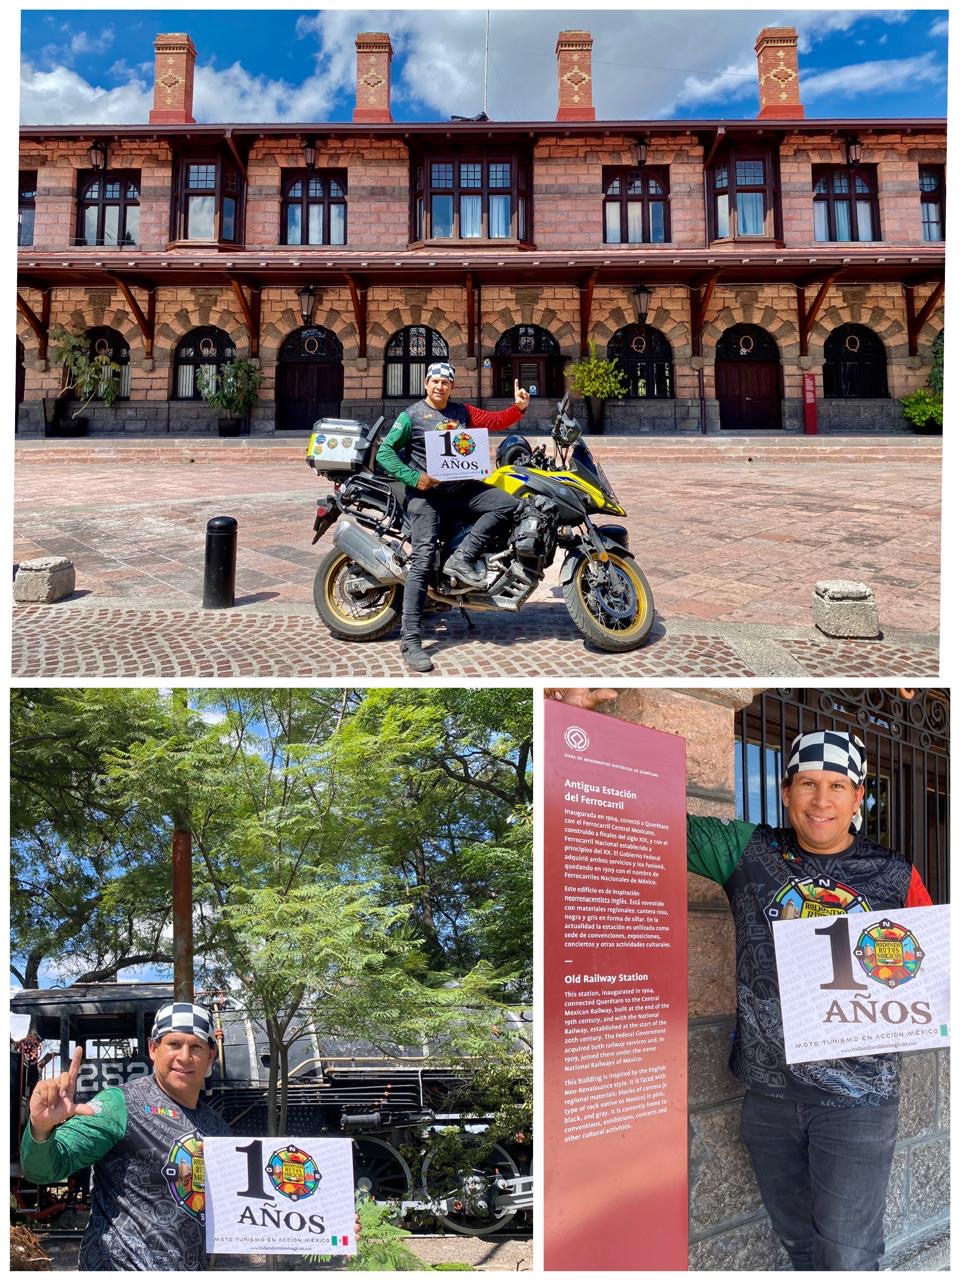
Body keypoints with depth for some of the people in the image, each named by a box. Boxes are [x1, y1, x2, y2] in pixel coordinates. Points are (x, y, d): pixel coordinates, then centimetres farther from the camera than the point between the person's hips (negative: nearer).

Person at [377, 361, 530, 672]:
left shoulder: (461, 411, 15)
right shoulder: (411, 415, 1)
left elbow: (495, 421, 11)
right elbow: (385, 452, -4)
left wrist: (519, 407, -8)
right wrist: (414, 478, -16)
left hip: (462, 487, 6)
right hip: (426, 491, -5)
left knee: (508, 504, -13)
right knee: (423, 560, -15)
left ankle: (462, 558, -12)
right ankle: (410, 640, -15)